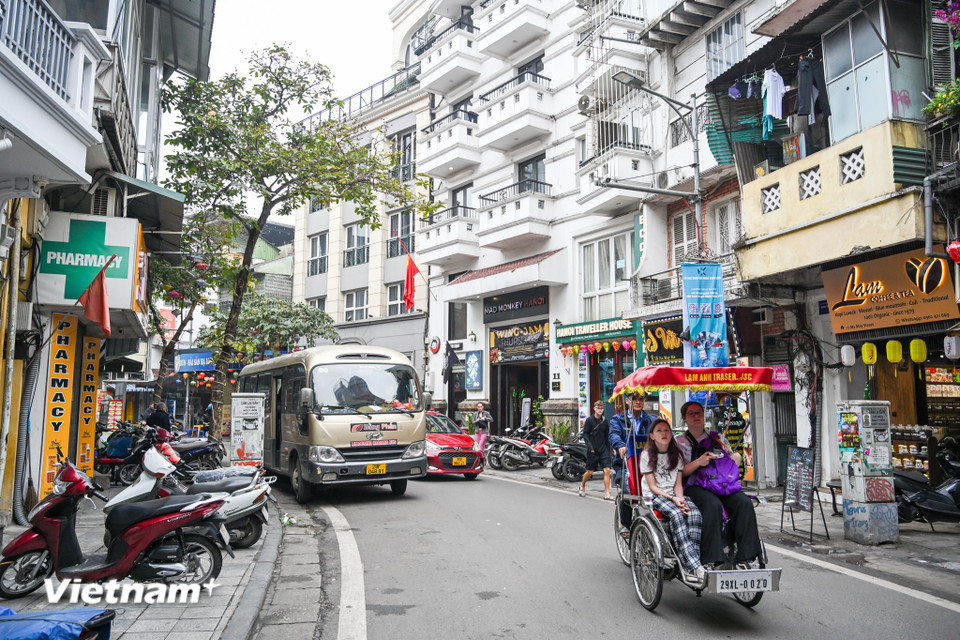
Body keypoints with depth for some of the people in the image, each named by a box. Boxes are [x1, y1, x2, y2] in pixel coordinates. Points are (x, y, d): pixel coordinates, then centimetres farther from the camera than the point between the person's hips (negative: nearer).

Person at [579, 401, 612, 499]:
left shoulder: (605, 422, 8)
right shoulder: (589, 420, -3)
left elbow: (607, 438, 14)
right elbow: (585, 434, -6)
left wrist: (608, 452, 14)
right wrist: (590, 447, -18)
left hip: (603, 450, 3)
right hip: (592, 450, -3)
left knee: (607, 470, -9)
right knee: (590, 471, 5)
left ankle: (607, 494, -4)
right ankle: (582, 486, 32)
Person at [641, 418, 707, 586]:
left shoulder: (677, 454, 12)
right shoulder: (647, 455, 0)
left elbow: (678, 483, 9)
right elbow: (653, 487, -4)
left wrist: (680, 498, -12)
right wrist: (672, 499, -18)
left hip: (674, 495, 4)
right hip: (654, 496, -4)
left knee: (694, 513, -29)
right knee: (676, 514, -34)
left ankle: (690, 566, -33)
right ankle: (694, 567, -40)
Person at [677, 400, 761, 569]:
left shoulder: (718, 438, 23)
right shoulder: (679, 442, 12)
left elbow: (734, 457, 23)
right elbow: (679, 472, 1)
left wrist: (735, 457, -1)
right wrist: (698, 463, -15)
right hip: (695, 486, -4)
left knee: (745, 503, -27)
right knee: (713, 505, -37)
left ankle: (744, 558, -26)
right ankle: (710, 560, -36)